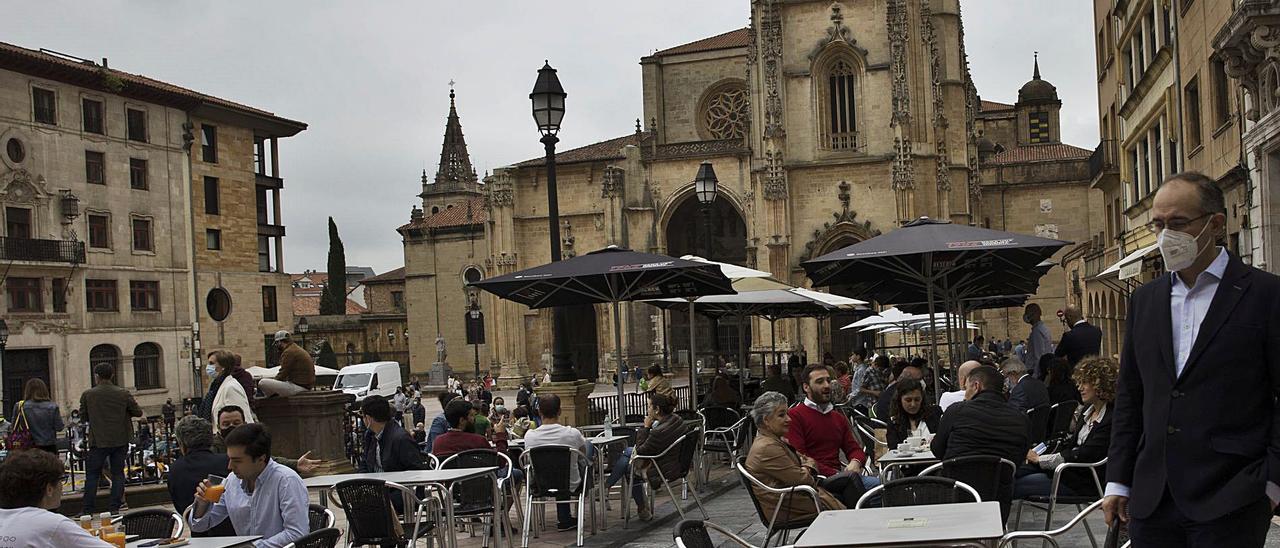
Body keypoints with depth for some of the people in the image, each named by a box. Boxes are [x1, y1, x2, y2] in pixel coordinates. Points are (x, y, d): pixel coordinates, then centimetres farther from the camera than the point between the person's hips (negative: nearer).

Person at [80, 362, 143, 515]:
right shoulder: (124, 394, -5)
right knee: (118, 473, 9)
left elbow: (83, 417, 5)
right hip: (120, 440, 1)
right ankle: (114, 507, 8)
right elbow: (138, 412, 3)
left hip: (98, 441, -1)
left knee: (92, 475, 7)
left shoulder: (87, 395, -6)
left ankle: (87, 510, 6)